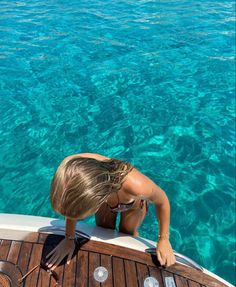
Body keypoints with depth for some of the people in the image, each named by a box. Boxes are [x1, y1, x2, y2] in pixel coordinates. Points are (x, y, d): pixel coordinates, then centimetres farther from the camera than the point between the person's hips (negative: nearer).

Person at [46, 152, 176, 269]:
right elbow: (72, 203, -18)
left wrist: (163, 239, -12)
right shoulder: (70, 167, -43)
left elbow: (162, 201, -25)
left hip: (133, 203, -2)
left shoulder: (136, 184, -50)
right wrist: (69, 238, -7)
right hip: (105, 196, 2)